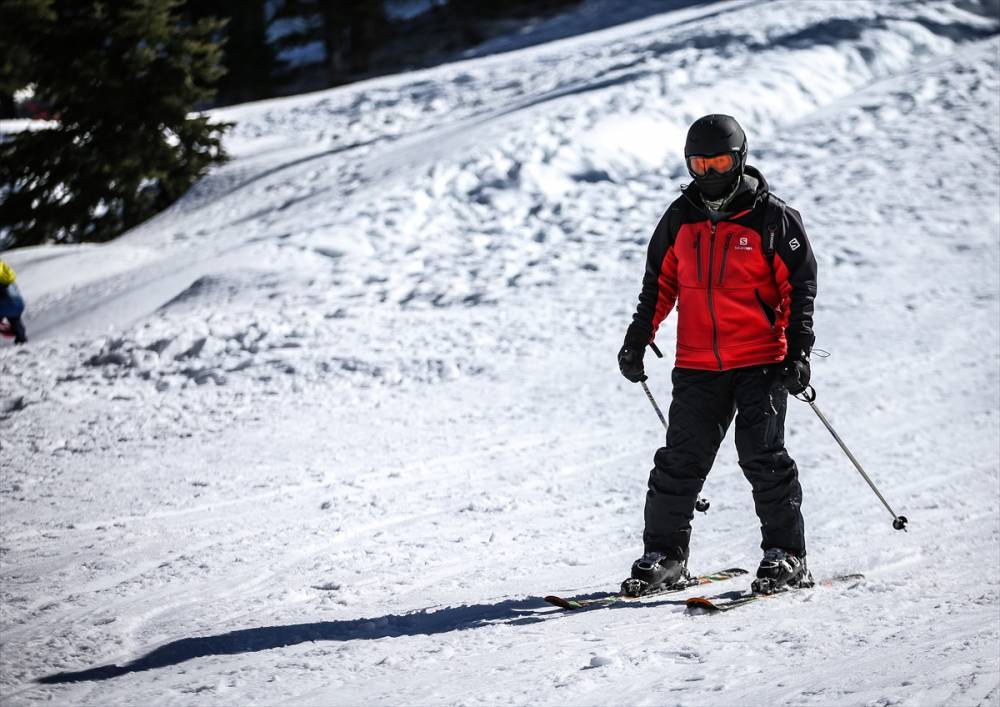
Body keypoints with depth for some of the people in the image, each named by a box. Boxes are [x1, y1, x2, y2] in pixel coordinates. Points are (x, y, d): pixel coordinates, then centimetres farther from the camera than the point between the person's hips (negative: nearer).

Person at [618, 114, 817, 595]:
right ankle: (663, 553, 10)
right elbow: (660, 282, 18)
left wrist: (797, 352, -9)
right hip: (697, 366, 4)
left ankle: (786, 557, 1)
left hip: (761, 362, -3)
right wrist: (638, 340, 12)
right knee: (680, 460, 1)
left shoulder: (772, 218, -3)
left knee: (763, 457, -8)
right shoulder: (680, 218, 8)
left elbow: (800, 286, -2)